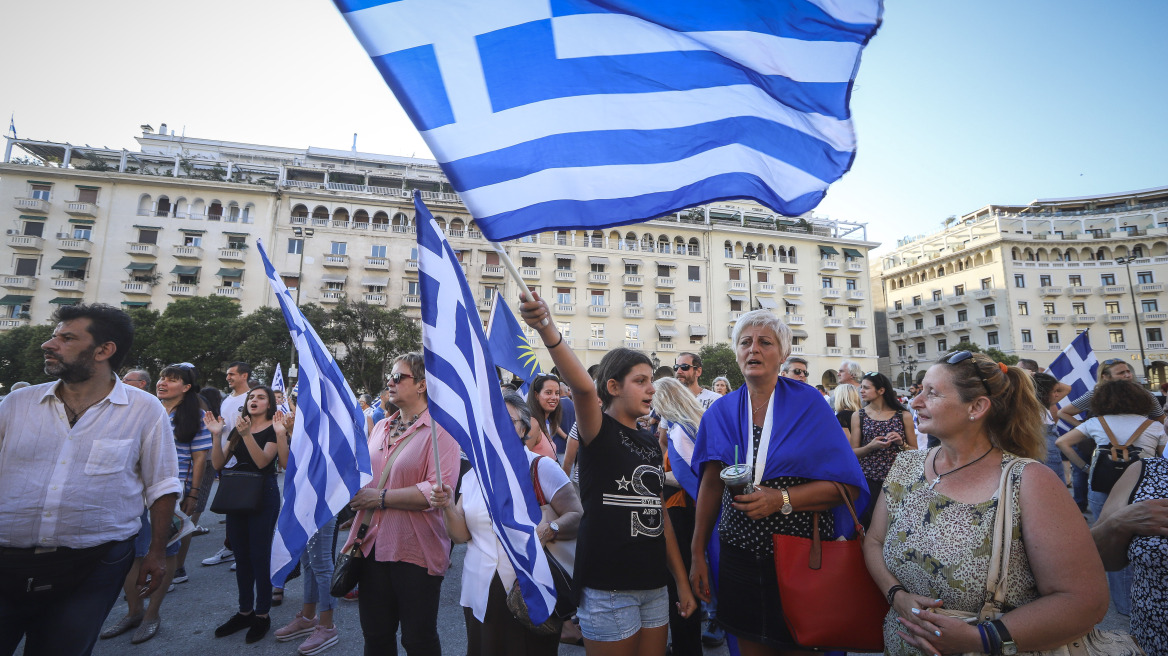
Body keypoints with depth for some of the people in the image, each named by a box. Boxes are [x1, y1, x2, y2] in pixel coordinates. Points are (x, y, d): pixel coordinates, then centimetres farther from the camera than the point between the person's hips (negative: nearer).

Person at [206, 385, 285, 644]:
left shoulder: (273, 428, -7)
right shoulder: (237, 428, 11)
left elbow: (262, 461, -20)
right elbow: (218, 463, 4)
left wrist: (246, 434, -29)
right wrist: (216, 435, -8)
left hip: (263, 496, -6)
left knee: (259, 555, 0)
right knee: (241, 555, 14)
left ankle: (262, 615, 14)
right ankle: (245, 611, 28)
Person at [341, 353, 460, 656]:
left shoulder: (439, 429, -14)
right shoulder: (382, 427, 11)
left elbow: (439, 489, -24)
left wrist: (382, 497, -18)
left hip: (415, 552, -7)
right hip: (373, 546, 7)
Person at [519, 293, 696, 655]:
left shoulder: (651, 443, 10)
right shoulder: (599, 431, -10)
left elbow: (661, 517, 14)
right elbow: (583, 388, -33)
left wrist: (682, 582, 14)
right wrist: (548, 332, -51)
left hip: (653, 584, 7)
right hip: (608, 587, -6)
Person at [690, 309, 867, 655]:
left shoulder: (807, 402, -7)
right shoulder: (720, 413, 0)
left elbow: (848, 486, -10)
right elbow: (711, 486, 5)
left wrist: (782, 499, -22)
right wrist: (697, 555, 4)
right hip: (739, 557, 3)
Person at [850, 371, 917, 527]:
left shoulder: (904, 415, 4)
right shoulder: (858, 416, 5)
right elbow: (853, 452, 3)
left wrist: (901, 443, -13)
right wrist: (871, 447, -15)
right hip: (868, 480, 0)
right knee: (870, 524, -2)